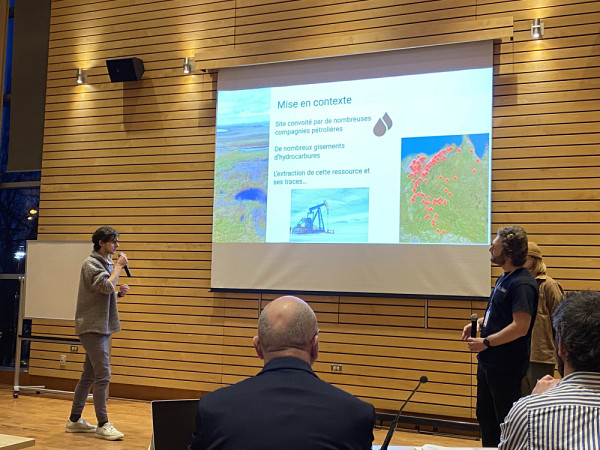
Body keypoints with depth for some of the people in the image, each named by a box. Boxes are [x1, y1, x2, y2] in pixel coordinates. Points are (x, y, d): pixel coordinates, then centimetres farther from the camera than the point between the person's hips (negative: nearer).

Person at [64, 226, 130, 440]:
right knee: (103, 375, -10)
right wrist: (119, 266, -12)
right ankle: (103, 425, -6)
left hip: (102, 326, 9)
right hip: (92, 327, -9)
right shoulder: (91, 264, -10)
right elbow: (107, 286, -23)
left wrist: (119, 293, 3)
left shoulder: (106, 263, 16)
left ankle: (74, 420, 21)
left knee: (89, 375, 13)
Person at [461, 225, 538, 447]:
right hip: (488, 362, 10)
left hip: (506, 367, -10)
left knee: (506, 421, 5)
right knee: (485, 416, 20)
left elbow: (520, 326, -27)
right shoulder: (504, 278, 10)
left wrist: (486, 343, -21)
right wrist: (479, 322, 6)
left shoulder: (522, 284, -21)